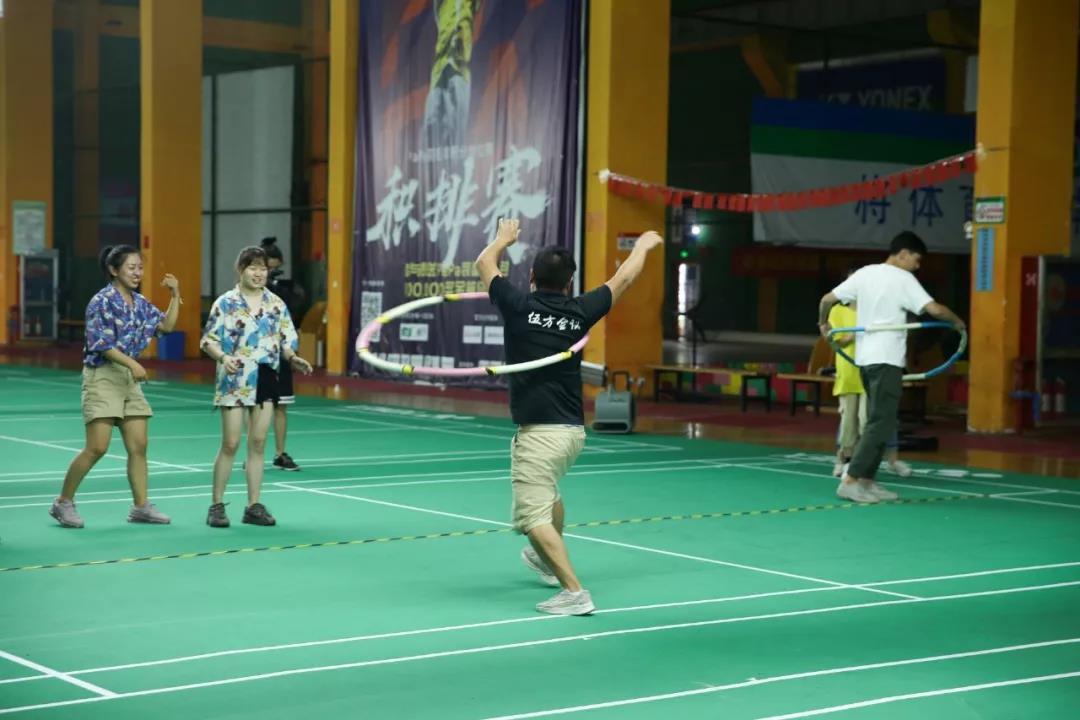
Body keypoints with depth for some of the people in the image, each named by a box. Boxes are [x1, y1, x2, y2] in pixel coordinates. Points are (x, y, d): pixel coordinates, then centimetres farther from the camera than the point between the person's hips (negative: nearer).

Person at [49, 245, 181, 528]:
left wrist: (175, 295, 2)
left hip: (128, 378, 7)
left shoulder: (140, 302, 9)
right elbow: (101, 343, -18)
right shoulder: (102, 301, -12)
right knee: (97, 447, -10)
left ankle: (141, 506, 13)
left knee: (138, 446, 5)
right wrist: (132, 363, -29)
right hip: (102, 376, -7)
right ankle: (63, 502, 4)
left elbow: (166, 326, 12)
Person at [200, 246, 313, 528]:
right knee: (230, 444, -3)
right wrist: (223, 357, -22)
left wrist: (293, 359, -9)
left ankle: (254, 506, 13)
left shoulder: (277, 305, 8)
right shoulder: (226, 303, -3)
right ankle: (217, 505, 7)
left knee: (258, 443, 7)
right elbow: (208, 340, -4)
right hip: (235, 381, -4)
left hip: (266, 381, 4)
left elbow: (286, 342, 11)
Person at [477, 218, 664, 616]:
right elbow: (622, 280, 20)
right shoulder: (578, 312, 2)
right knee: (547, 491, 33)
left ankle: (574, 592, -19)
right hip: (573, 430, 7)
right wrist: (643, 245, 38)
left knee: (532, 518, -8)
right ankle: (547, 560, 54)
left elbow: (484, 262, 12)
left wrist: (504, 238, 33)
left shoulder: (519, 305, -7)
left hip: (538, 432, -6)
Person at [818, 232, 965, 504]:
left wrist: (824, 323, 29)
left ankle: (866, 481, 13)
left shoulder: (865, 273, 10)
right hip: (886, 360, -8)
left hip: (865, 358, 8)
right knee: (881, 423, -7)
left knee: (878, 422, 14)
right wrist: (957, 321, 1)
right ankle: (850, 481, -12)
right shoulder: (903, 279, -9)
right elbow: (934, 309, -17)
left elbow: (827, 299, 11)